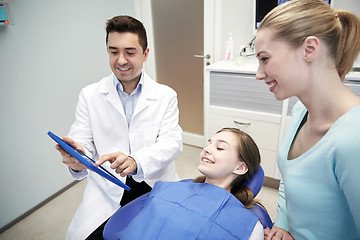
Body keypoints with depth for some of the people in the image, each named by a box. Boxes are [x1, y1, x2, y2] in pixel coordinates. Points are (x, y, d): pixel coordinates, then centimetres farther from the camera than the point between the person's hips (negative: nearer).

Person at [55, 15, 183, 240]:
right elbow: (81, 142, 0)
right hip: (107, 191, 0)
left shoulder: (166, 95, 2)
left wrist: (135, 161, -28)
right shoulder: (90, 95, 4)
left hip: (157, 187, 1)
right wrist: (77, 160, -26)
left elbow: (172, 142, -9)